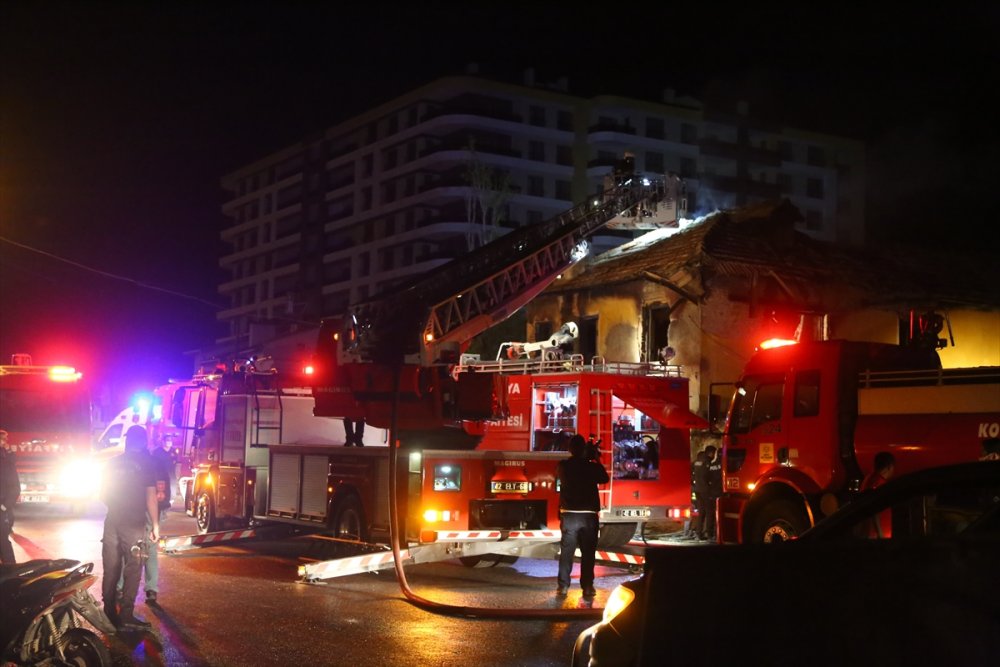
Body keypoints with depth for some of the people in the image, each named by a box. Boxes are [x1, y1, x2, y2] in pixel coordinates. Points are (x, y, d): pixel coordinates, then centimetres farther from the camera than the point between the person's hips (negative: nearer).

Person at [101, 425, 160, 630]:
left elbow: (103, 495, 16)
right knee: (132, 569, -3)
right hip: (134, 523, -5)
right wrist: (155, 525, -4)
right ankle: (126, 616, -9)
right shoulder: (146, 462, -3)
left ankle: (109, 613, 13)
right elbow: (151, 497, -8)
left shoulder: (113, 463, 9)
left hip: (112, 522, 5)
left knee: (111, 569, 9)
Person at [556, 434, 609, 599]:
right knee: (588, 552, 5)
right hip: (589, 515, 0)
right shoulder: (592, 466, -4)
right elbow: (604, 479, 13)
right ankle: (587, 587, 3)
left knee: (566, 552, 5)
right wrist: (596, 461, 17)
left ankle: (563, 586, 3)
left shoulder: (563, 466, -1)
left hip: (569, 515, 1)